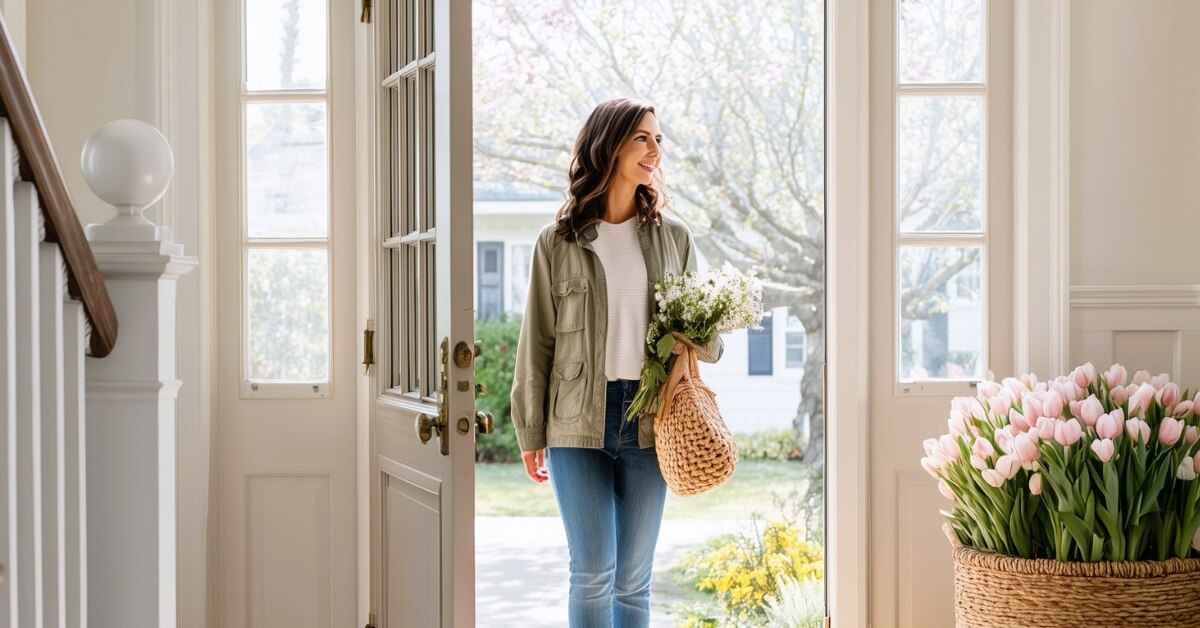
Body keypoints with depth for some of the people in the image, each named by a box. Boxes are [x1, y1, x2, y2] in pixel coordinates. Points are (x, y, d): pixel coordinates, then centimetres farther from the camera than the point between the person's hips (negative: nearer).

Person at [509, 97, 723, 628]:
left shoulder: (672, 237, 8)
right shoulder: (558, 242, 1)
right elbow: (536, 342, 4)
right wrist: (531, 434, 4)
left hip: (648, 421, 2)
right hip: (578, 424, -2)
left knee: (634, 578, 7)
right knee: (592, 574, -3)